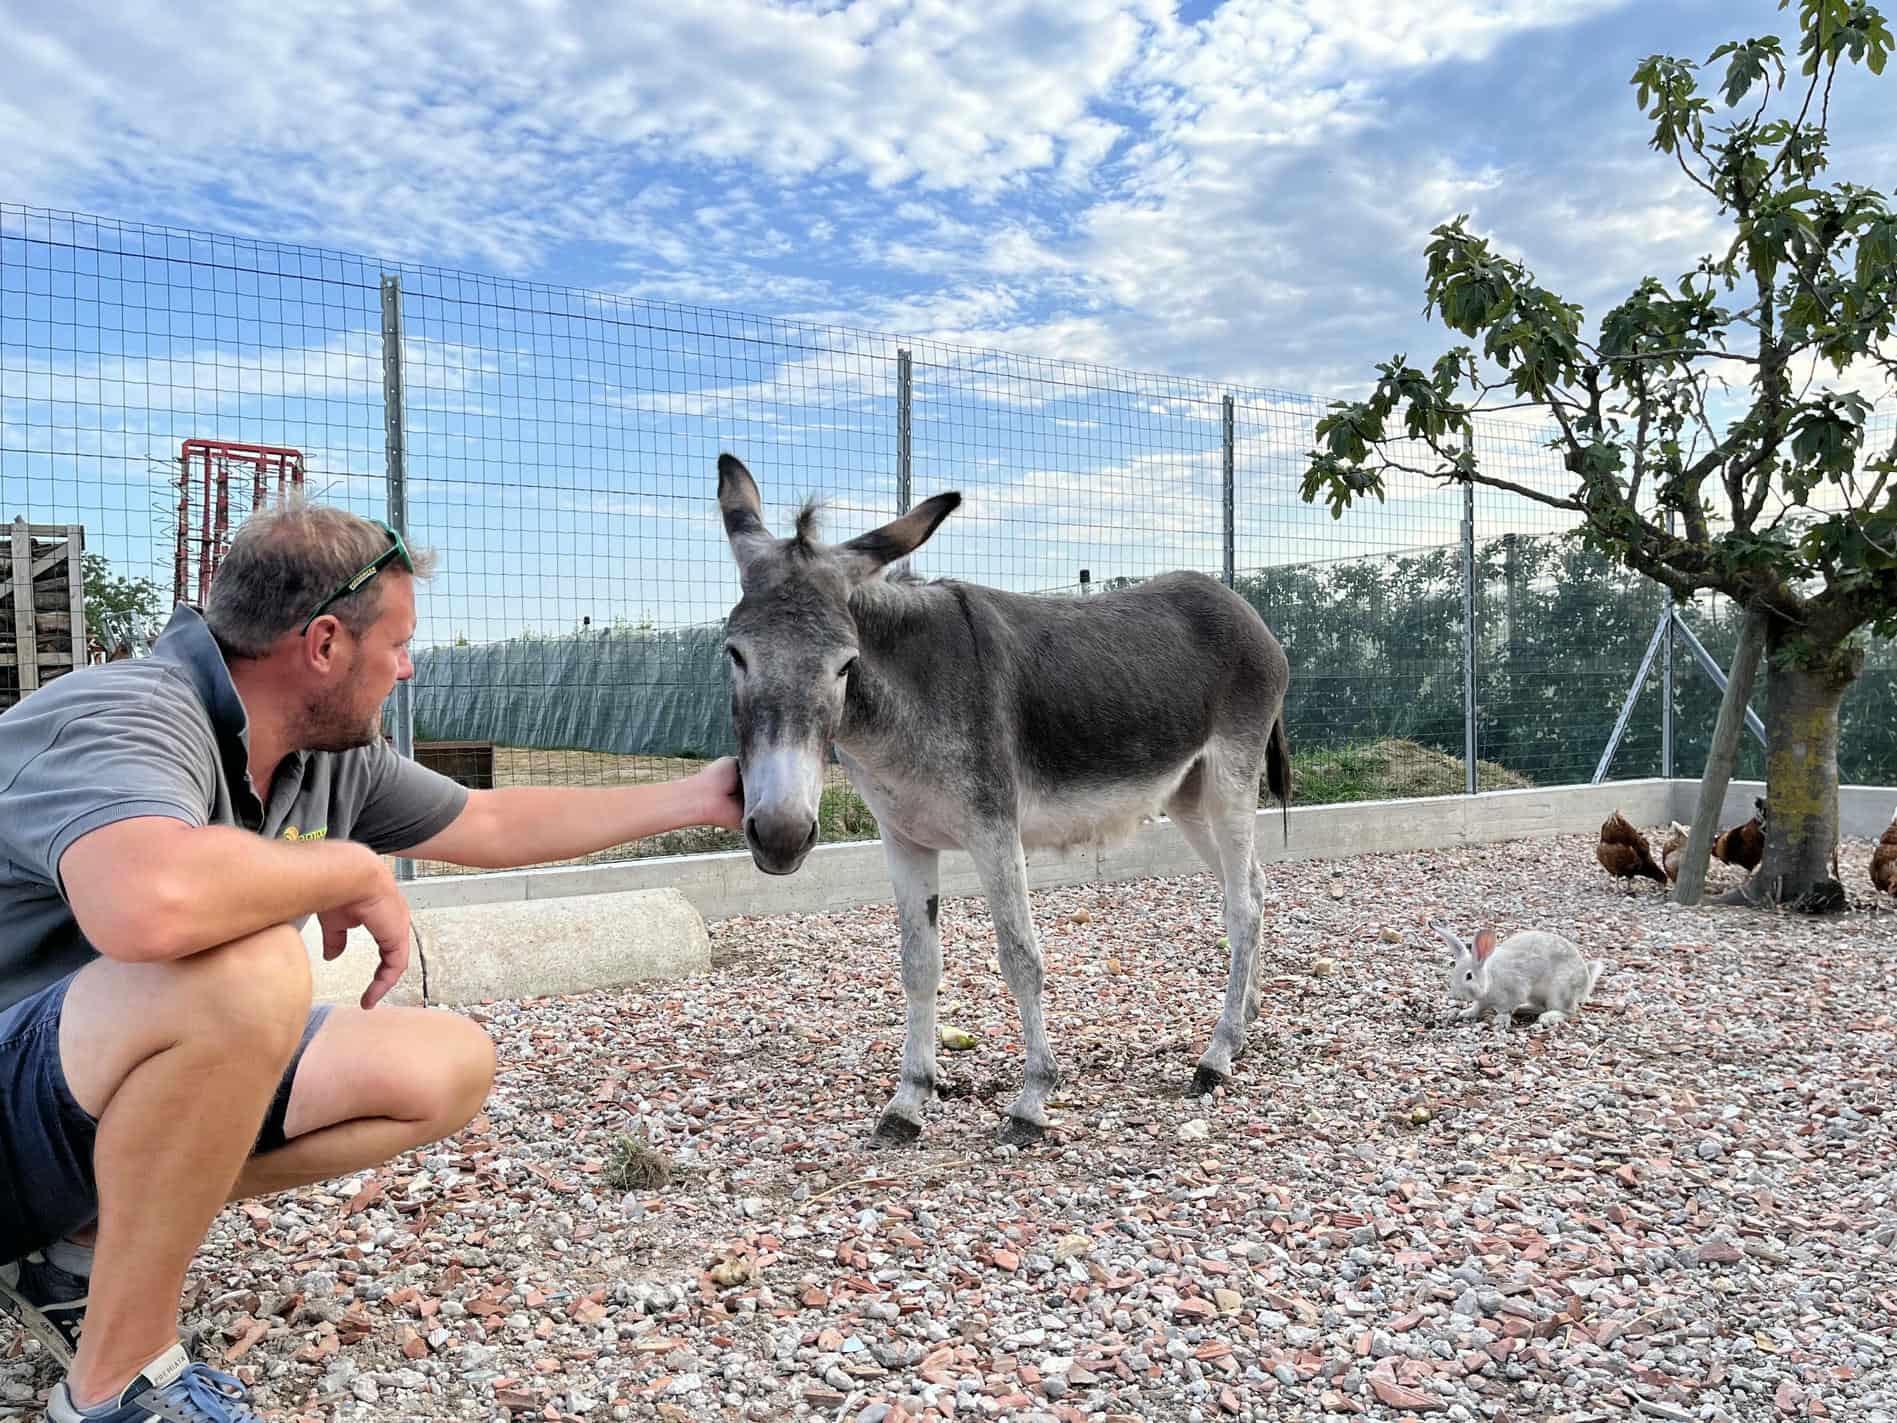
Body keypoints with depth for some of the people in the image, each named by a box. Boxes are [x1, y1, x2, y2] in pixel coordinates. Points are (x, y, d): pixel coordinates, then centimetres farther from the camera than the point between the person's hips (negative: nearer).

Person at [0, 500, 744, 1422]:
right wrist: (357, 869, -29)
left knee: (448, 1067, 0)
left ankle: (85, 1247, 6)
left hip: (134, 1084, 9)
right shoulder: (125, 720, -27)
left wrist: (693, 799, 17)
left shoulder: (332, 756, -1)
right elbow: (152, 905, -49)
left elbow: (492, 825, 14)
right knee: (250, 965, -36)